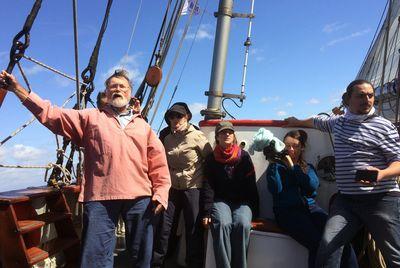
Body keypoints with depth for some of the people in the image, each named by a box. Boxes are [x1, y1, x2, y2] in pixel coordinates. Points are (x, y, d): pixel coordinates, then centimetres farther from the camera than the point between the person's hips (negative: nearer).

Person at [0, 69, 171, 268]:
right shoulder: (91, 118, 16)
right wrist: (18, 89, 1)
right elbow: (52, 114, 8)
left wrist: (161, 192, 2)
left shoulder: (142, 125, 18)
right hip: (100, 198, -1)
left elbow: (158, 161, 12)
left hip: (139, 198, 2)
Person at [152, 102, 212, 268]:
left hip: (193, 188, -4)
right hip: (172, 188, 4)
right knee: (164, 226, 8)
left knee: (194, 229, 2)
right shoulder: (167, 138, 8)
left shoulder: (197, 136, -6)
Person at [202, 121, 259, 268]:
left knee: (242, 224, -30)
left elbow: (251, 185, 5)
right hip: (221, 201, 0)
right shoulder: (211, 159, 8)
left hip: (242, 201, 0)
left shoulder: (244, 156, 7)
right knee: (222, 224, -31)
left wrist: (254, 210, -2)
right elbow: (208, 186, 2)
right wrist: (207, 212, -9)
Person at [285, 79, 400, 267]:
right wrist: (298, 122, 48)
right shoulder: (339, 122, 15)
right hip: (346, 199, 3)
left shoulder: (383, 126, 0)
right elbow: (318, 122, 37)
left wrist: (381, 174, -24)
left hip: (381, 199, -3)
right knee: (328, 245, -16)